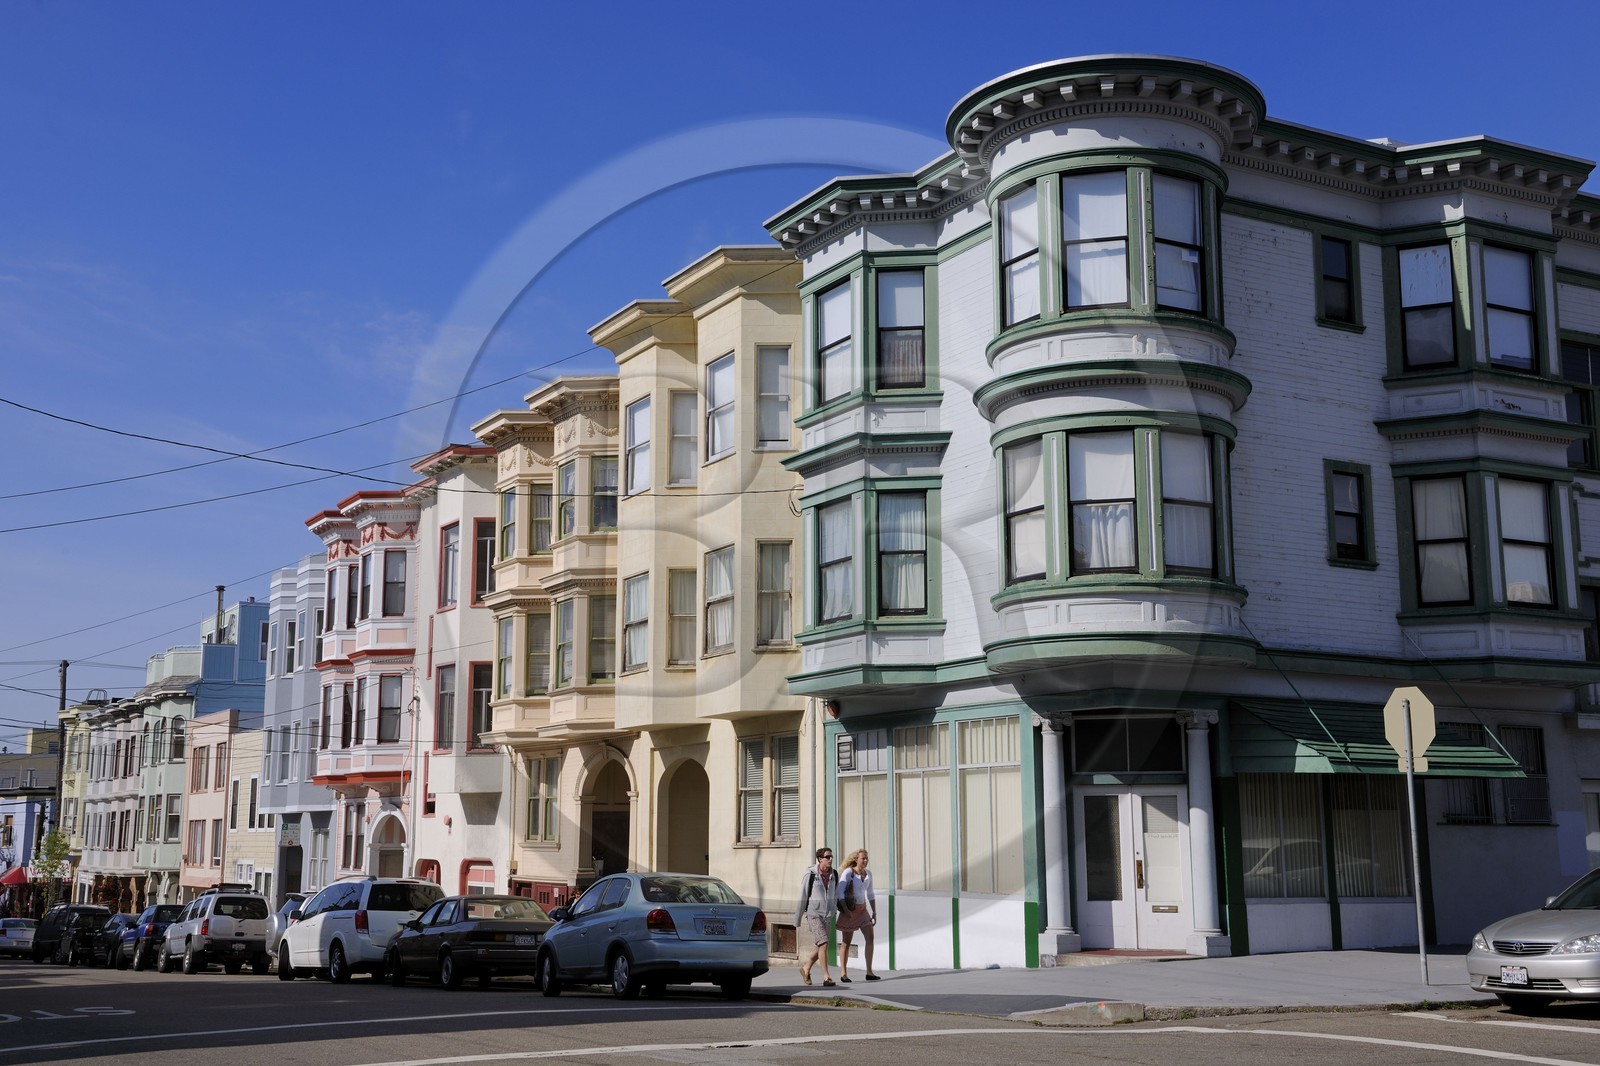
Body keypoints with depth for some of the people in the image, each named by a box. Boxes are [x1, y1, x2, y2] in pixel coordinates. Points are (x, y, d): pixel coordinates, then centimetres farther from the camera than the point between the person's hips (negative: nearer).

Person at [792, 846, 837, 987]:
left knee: (820, 947, 11)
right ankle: (826, 976, -13)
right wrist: (797, 919, 0)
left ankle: (806, 968, 33)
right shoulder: (810, 875, -11)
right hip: (813, 913, -6)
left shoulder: (834, 875, 2)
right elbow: (802, 897, -5)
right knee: (823, 943, -17)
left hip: (827, 915, 6)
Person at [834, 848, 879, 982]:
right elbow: (840, 892, -18)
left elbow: (870, 894, 13)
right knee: (846, 942, 1)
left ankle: (869, 972, -5)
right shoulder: (848, 873, -13)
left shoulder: (868, 874, 5)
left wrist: (874, 912, 7)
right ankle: (843, 973, 11)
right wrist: (845, 910, -27)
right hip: (849, 910, -5)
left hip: (862, 910, 5)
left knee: (870, 938, -7)